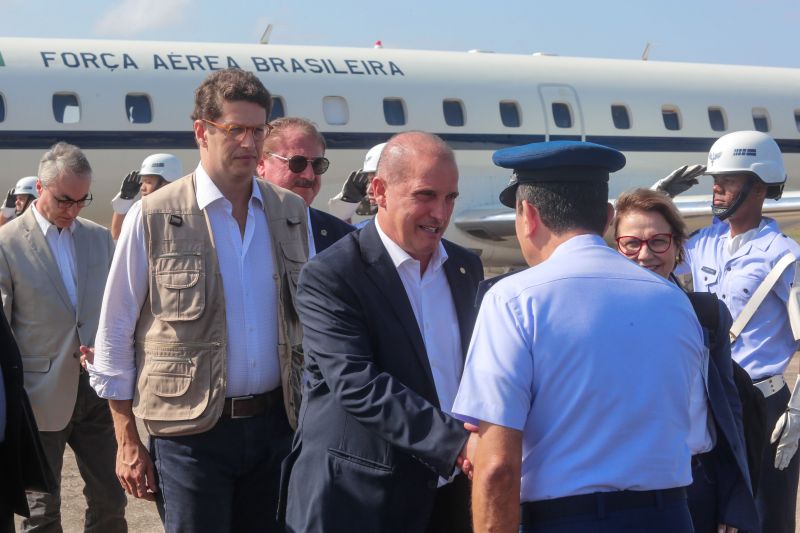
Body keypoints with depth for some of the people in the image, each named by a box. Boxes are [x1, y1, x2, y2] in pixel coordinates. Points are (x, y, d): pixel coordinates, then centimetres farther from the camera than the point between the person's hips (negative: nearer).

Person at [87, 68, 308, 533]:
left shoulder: (292, 212, 6)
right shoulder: (152, 219, -5)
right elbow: (114, 336, -2)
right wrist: (128, 443, -4)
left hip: (276, 423, 4)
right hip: (191, 432, -4)